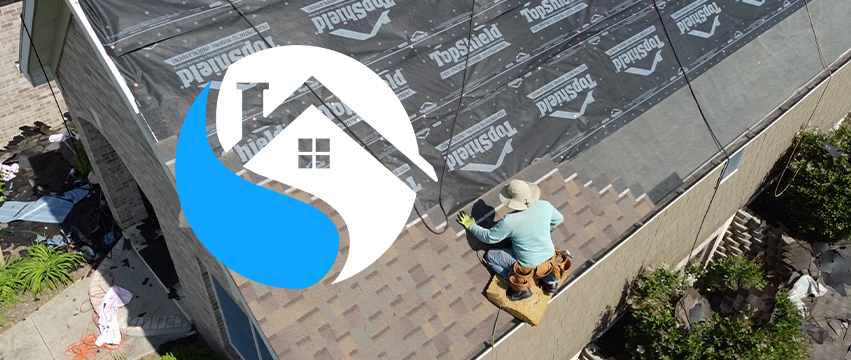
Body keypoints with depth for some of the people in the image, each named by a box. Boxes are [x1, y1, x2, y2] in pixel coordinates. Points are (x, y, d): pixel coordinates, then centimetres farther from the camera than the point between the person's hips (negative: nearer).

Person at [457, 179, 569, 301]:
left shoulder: (508, 222, -26)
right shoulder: (545, 206, -13)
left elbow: (488, 237, -10)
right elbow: (559, 219, 8)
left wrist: (470, 225, 5)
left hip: (528, 266, -5)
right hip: (550, 259, 5)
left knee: (490, 255, 12)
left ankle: (521, 287, 6)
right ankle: (550, 280, 20)